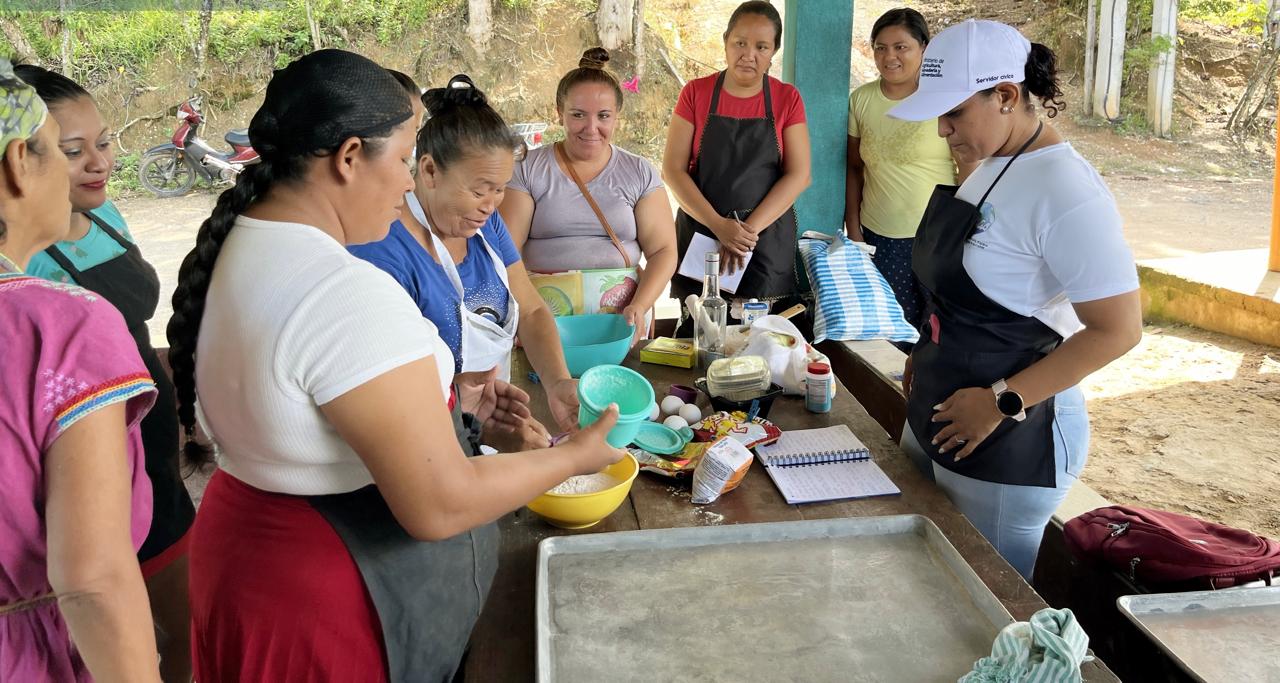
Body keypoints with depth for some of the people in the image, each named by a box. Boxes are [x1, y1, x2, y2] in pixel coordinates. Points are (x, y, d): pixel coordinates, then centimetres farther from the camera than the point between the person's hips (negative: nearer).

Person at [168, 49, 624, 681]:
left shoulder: (233, 248, 1)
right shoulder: (347, 294, -29)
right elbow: (441, 507, -27)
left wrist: (452, 405, 10)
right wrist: (575, 455, -13)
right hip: (334, 601, -8)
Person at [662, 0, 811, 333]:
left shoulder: (787, 99, 3)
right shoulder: (696, 93, 1)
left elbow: (798, 175, -3)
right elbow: (673, 169, -4)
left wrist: (749, 229, -13)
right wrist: (719, 225, -15)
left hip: (768, 238, 0)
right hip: (700, 233, 0)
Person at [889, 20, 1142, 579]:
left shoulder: (1063, 190, -22)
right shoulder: (988, 165, 6)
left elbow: (1118, 329, -22)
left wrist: (1002, 401, -23)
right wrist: (927, 357, 12)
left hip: (1008, 442, -9)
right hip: (934, 419, 9)